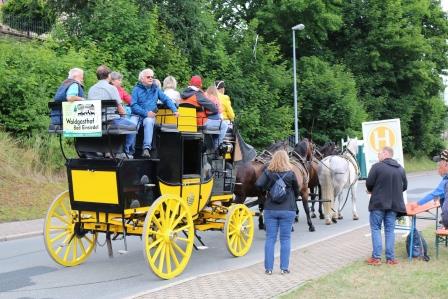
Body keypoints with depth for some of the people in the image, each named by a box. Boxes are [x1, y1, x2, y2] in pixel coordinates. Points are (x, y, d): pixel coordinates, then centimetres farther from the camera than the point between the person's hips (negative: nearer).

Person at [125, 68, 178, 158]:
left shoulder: (156, 89, 16)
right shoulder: (136, 89, 6)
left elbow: (166, 100, 13)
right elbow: (133, 105, -3)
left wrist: (174, 110, -2)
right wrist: (146, 113, -14)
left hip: (150, 116, 1)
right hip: (137, 114, -1)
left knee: (148, 121, -34)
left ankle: (146, 148, -42)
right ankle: (129, 151, -26)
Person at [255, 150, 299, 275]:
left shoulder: (268, 172, -4)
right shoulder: (290, 174, -6)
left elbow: (258, 185, -17)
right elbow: (297, 190, 4)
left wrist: (264, 190, 4)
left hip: (270, 209, 1)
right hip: (288, 210, -1)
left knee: (270, 238, 7)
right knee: (285, 239, 7)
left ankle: (268, 268, 9)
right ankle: (284, 268, 9)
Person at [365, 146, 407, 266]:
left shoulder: (377, 166, -11)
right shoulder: (400, 169, 7)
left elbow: (369, 184, -11)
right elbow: (404, 186, 11)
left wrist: (371, 191, 10)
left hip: (378, 203, -5)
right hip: (394, 204, 5)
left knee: (376, 229, 5)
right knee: (390, 230, 10)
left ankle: (376, 257, 1)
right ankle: (390, 258, 9)